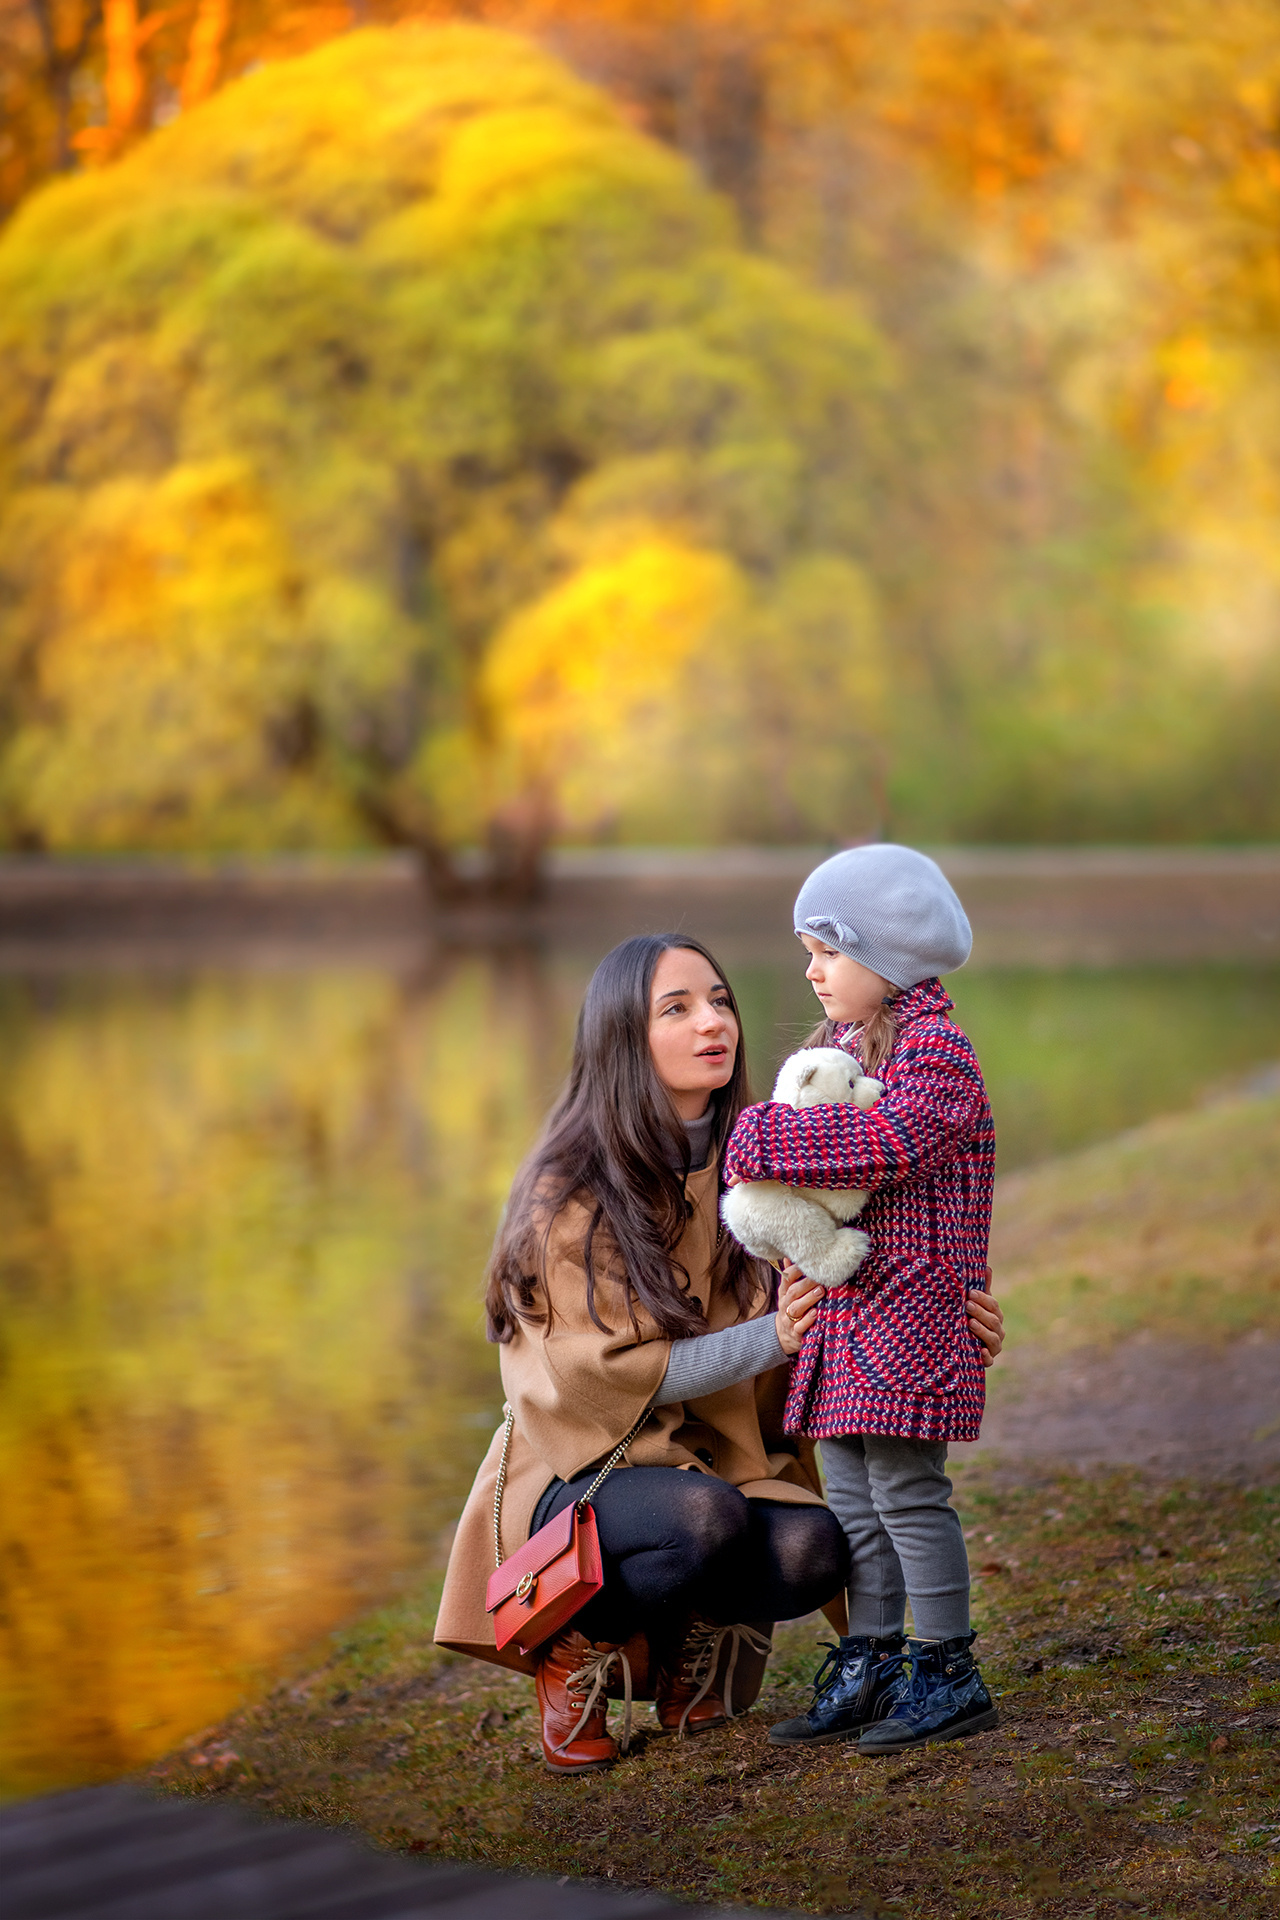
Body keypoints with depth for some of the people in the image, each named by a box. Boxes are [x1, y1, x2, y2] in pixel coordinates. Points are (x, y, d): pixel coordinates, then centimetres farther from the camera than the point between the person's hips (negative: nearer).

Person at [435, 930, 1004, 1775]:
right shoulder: (571, 1192, -14)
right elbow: (600, 1373, -16)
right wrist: (766, 1340, -21)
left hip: (719, 1458, 4)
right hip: (587, 1472, -4)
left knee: (812, 1551, -27)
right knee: (705, 1518, -35)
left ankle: (688, 1634, 5)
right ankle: (578, 1647, -6)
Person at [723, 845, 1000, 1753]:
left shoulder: (935, 1048, -12)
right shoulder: (845, 1044, 16)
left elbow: (886, 1140, -29)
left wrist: (762, 1139, -23)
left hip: (909, 1305, -9)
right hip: (843, 1305, 9)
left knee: (907, 1490, -6)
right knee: (854, 1498, 11)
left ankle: (949, 1674, 3)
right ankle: (869, 1668, 18)